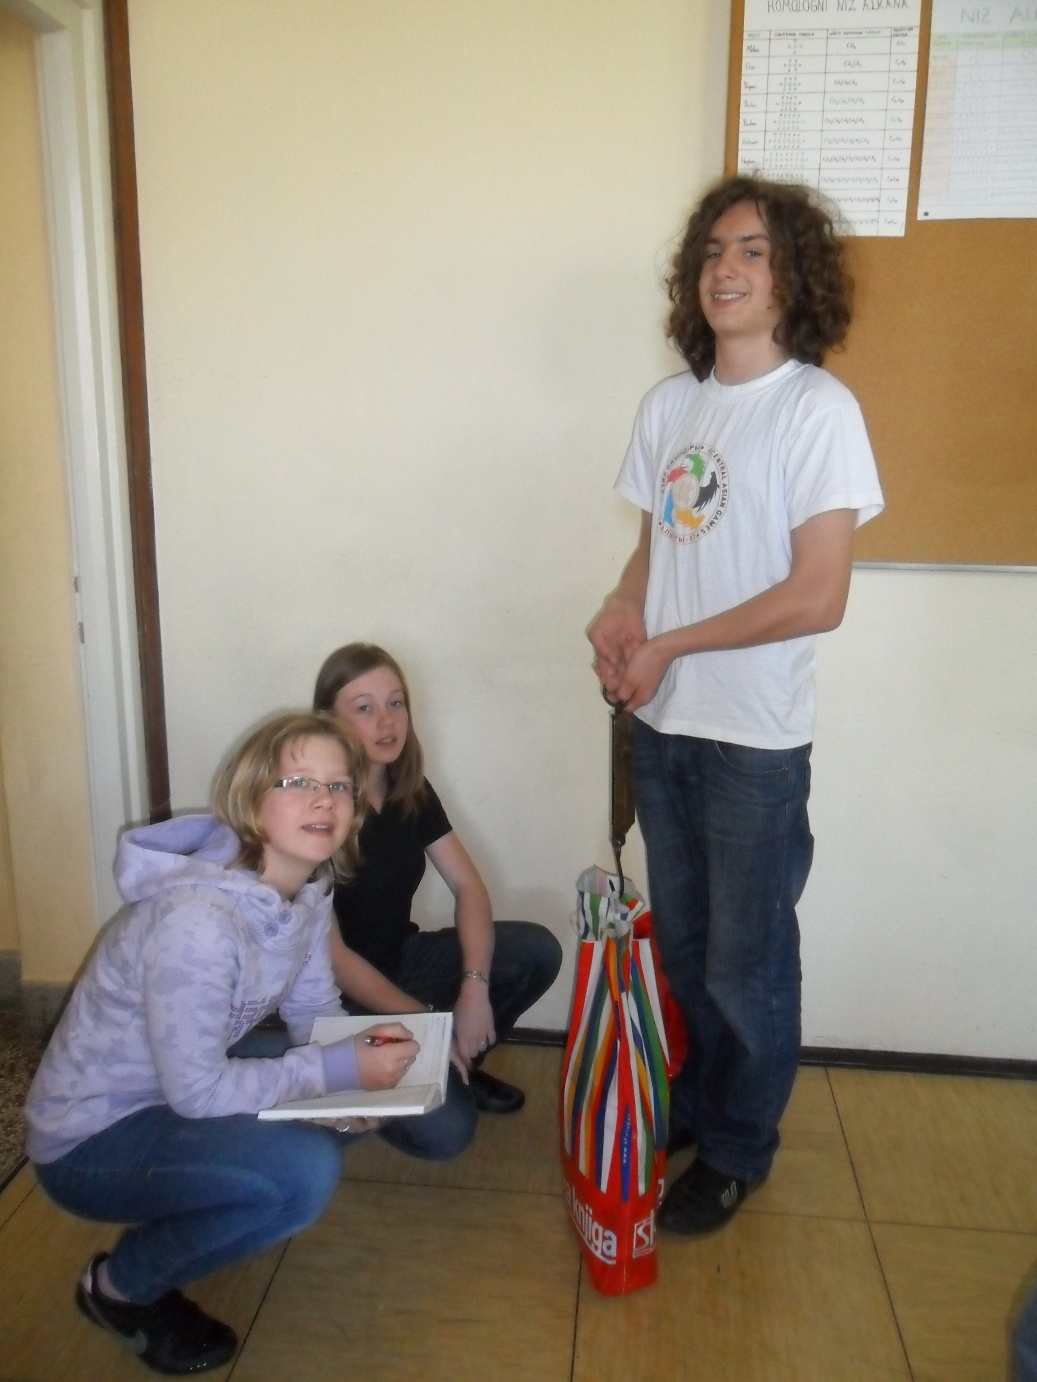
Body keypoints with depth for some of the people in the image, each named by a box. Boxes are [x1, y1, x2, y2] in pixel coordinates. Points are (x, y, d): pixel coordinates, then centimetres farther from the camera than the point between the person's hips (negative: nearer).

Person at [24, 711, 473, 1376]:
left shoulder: (308, 888, -7)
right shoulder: (197, 919, -33)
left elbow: (315, 1010, 3)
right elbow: (196, 1090, -27)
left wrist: (365, 1050, -17)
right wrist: (341, 1067, -24)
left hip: (191, 1081, 8)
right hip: (91, 1139, -8)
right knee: (307, 1169, -28)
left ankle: (180, 1214, 15)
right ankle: (122, 1283, 0)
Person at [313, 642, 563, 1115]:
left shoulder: (412, 791, -1)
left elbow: (467, 885, -1)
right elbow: (329, 955, -22)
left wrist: (474, 987, -18)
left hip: (400, 960, 7)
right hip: (337, 997, -7)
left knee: (537, 951, -10)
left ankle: (455, 1062, 8)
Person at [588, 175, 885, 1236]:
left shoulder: (818, 410, -12)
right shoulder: (668, 405, 7)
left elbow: (817, 597, -17)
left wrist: (666, 646, -14)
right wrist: (620, 614, -8)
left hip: (756, 739, -5)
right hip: (662, 723, 6)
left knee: (745, 966, 11)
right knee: (682, 944, 20)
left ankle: (736, 1150, 34)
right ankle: (692, 1106, 44)